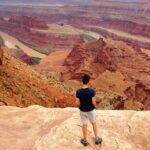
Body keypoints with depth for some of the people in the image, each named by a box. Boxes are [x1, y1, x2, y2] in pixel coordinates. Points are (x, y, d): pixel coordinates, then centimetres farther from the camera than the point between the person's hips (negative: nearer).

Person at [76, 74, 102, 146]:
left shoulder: (78, 91, -19)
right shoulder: (92, 90, -23)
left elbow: (77, 103, -14)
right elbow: (93, 102, -19)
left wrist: (80, 107, 8)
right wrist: (95, 106, 3)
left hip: (82, 111, 1)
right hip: (91, 110, -1)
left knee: (84, 125, 17)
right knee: (94, 123, 21)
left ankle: (85, 140, 31)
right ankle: (97, 139, 32)